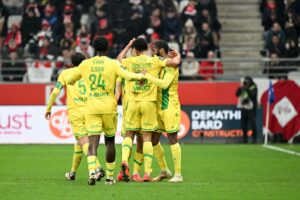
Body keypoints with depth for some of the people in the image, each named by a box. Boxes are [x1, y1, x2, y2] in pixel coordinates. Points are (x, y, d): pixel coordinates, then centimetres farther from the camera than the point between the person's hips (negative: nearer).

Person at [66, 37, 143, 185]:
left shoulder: (86, 64, 6)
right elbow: (127, 75, -17)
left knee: (93, 142, -6)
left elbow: (70, 80, 18)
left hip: (91, 108, 1)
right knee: (110, 141, 15)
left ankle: (92, 171, -30)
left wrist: (71, 82, 42)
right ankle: (110, 176, 18)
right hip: (109, 107, -1)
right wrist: (140, 75, 1)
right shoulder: (113, 63, -2)